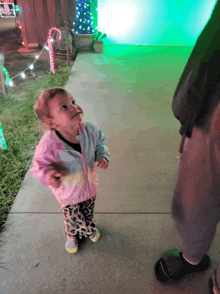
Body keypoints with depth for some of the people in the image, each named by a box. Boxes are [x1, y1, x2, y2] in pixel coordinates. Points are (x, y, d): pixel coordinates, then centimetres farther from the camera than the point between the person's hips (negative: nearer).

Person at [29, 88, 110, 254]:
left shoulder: (90, 130, -22)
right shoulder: (48, 145, -35)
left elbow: (101, 144, -1)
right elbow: (40, 167, -20)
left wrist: (103, 157, -19)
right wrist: (49, 176, -39)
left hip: (90, 187, 4)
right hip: (68, 194, -4)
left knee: (88, 213, 30)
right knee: (73, 218, 21)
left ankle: (89, 227, 67)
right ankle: (71, 235, 59)